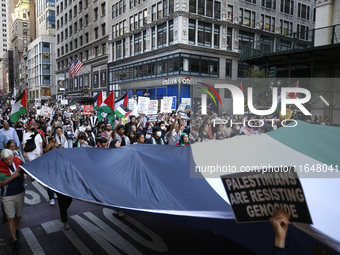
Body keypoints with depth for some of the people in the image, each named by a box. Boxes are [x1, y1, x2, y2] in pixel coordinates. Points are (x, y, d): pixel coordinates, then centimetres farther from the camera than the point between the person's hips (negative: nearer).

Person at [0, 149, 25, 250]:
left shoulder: (18, 162, -6)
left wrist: (20, 171, -11)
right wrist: (11, 178, -27)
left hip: (20, 193, 3)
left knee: (18, 215, 17)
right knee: (11, 218, -4)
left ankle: (16, 229, 43)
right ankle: (15, 240, 5)